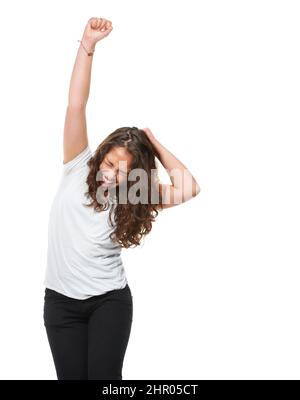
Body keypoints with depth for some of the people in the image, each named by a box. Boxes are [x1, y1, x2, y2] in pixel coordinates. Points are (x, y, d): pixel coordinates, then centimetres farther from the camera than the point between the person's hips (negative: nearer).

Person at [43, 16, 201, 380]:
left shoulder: (132, 199, -4)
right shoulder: (78, 167, -4)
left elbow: (188, 188, -17)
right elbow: (75, 106, -14)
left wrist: (153, 142, -9)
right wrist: (87, 44, -22)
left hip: (110, 300, -1)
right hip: (61, 300, 1)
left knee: (105, 378, -8)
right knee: (71, 377, 2)